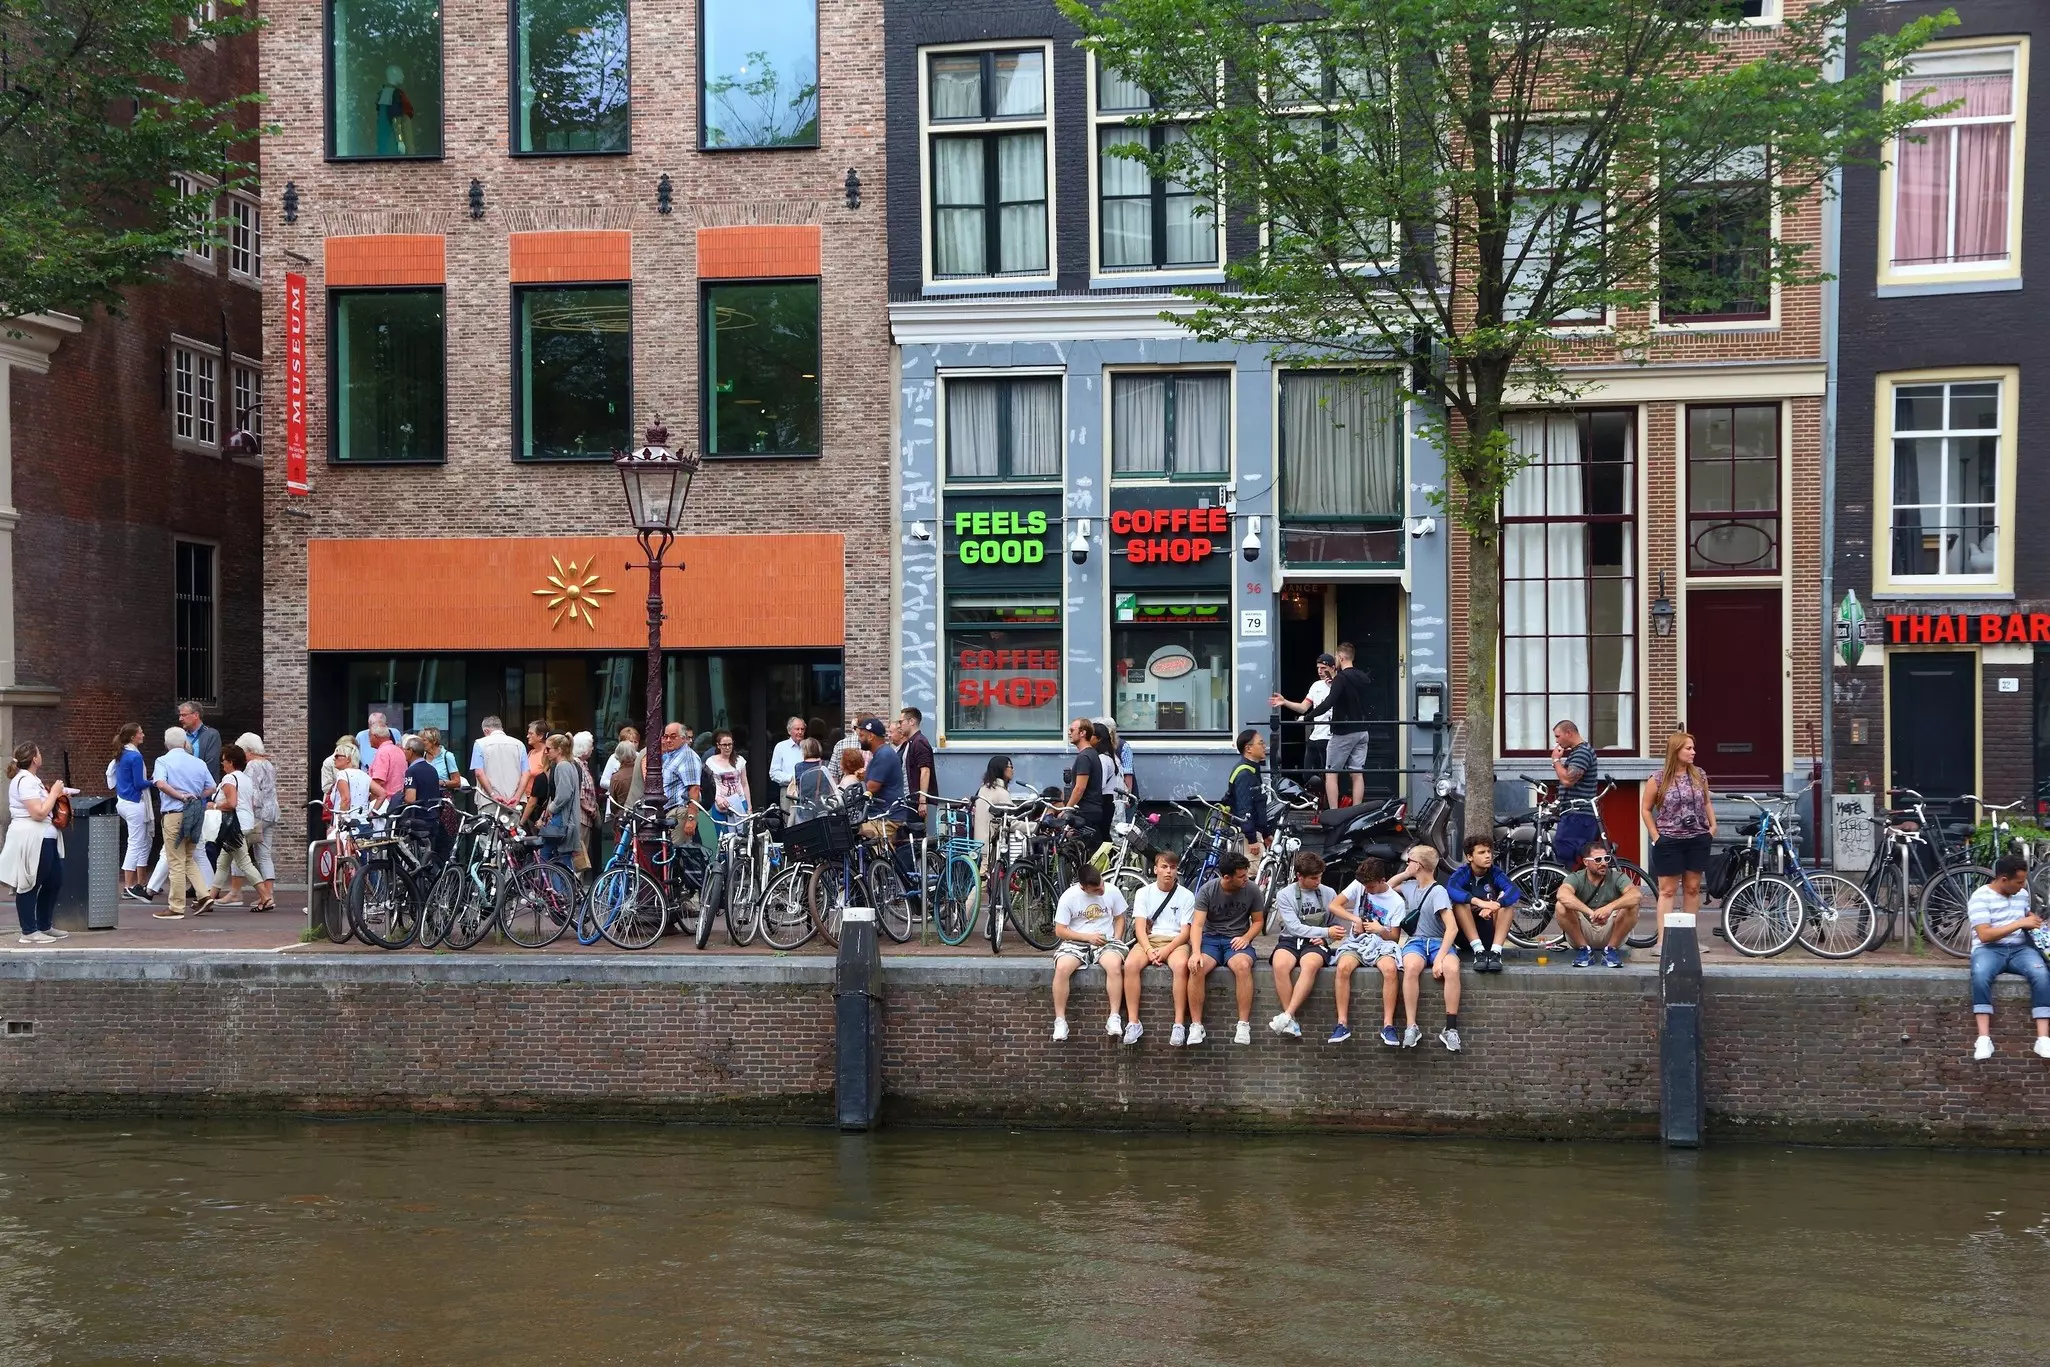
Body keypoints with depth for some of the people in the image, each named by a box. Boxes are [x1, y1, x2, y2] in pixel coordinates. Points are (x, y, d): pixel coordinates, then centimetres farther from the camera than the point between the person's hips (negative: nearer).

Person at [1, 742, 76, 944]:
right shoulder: (25, 780, -17)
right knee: (30, 885, -3)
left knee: (54, 881, 16)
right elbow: (39, 813, -23)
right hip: (31, 840, -11)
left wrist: (56, 794, 14)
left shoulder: (30, 778, 16)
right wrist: (54, 793, -13)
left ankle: (44, 926, 26)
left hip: (43, 839, 11)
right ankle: (29, 932, 2)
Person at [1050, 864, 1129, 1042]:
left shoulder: (1112, 892, -1)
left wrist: (1116, 940, -4)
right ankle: (1060, 1021, -23)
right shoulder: (1069, 897, -6)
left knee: (1114, 965, -34)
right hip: (1076, 942, -1)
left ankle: (1114, 1019, -28)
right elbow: (1060, 931, -3)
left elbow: (1119, 918, 14)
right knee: (1062, 968, -33)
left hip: (1106, 942, 1)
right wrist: (1088, 937, -12)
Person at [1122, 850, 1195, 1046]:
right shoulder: (1143, 893, 9)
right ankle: (1133, 1022, -29)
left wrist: (1166, 951, -18)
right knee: (1130, 964, -32)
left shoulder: (1186, 896, 5)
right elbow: (1140, 926, -1)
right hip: (1148, 941, 1)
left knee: (1181, 965, -37)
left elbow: (1185, 932, -2)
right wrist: (1149, 950, -19)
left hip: (1175, 942, -1)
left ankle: (1180, 1024, -35)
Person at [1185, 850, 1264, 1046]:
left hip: (1237, 940, 0)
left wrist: (1246, 938, -13)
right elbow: (1197, 924, -13)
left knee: (1243, 966, -36)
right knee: (1196, 968, -33)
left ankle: (1244, 1025, -30)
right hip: (1211, 938, 0)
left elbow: (1258, 921, 9)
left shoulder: (1251, 890, -4)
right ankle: (1196, 1026, -25)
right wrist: (1196, 952, -30)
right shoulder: (1207, 890, -8)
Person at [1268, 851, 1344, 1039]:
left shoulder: (1329, 894, 8)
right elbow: (1295, 927, -7)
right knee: (1280, 965, -36)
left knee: (1309, 965, -37)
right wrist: (1326, 931, -12)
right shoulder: (1284, 895, 2)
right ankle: (1292, 1022, -33)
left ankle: (1287, 1016, -41)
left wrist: (1326, 939, -8)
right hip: (1290, 940, 0)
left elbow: (1337, 927, 14)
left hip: (1316, 944, 0)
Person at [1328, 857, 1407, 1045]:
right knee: (1342, 968, -33)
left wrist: (1381, 930, -19)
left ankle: (1388, 1025, -30)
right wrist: (1355, 919, -11)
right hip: (1356, 941, 1)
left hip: (1382, 943, -1)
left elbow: (1395, 938, 2)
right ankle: (1342, 1024, -29)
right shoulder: (1359, 885, 3)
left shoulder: (1396, 902, 0)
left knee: (1390, 969, -36)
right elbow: (1334, 906, 0)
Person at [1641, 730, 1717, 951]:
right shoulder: (1659, 780, -7)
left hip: (1697, 840, 4)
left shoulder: (1700, 776, 3)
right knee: (1667, 890, -2)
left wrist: (1712, 826, 5)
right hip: (1669, 842, -4)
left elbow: (1707, 803, 16)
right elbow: (1645, 809, 0)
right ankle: (1662, 940, -3)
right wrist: (1655, 835, -4)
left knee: (1693, 888, 8)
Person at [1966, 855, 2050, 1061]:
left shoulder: (2022, 894, 12)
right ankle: (1984, 1039, -38)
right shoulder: (1981, 897, -9)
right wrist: (2020, 923, -18)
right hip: (1989, 949, -4)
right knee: (1980, 976, -40)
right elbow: (1985, 935, -18)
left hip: (2020, 948, 4)